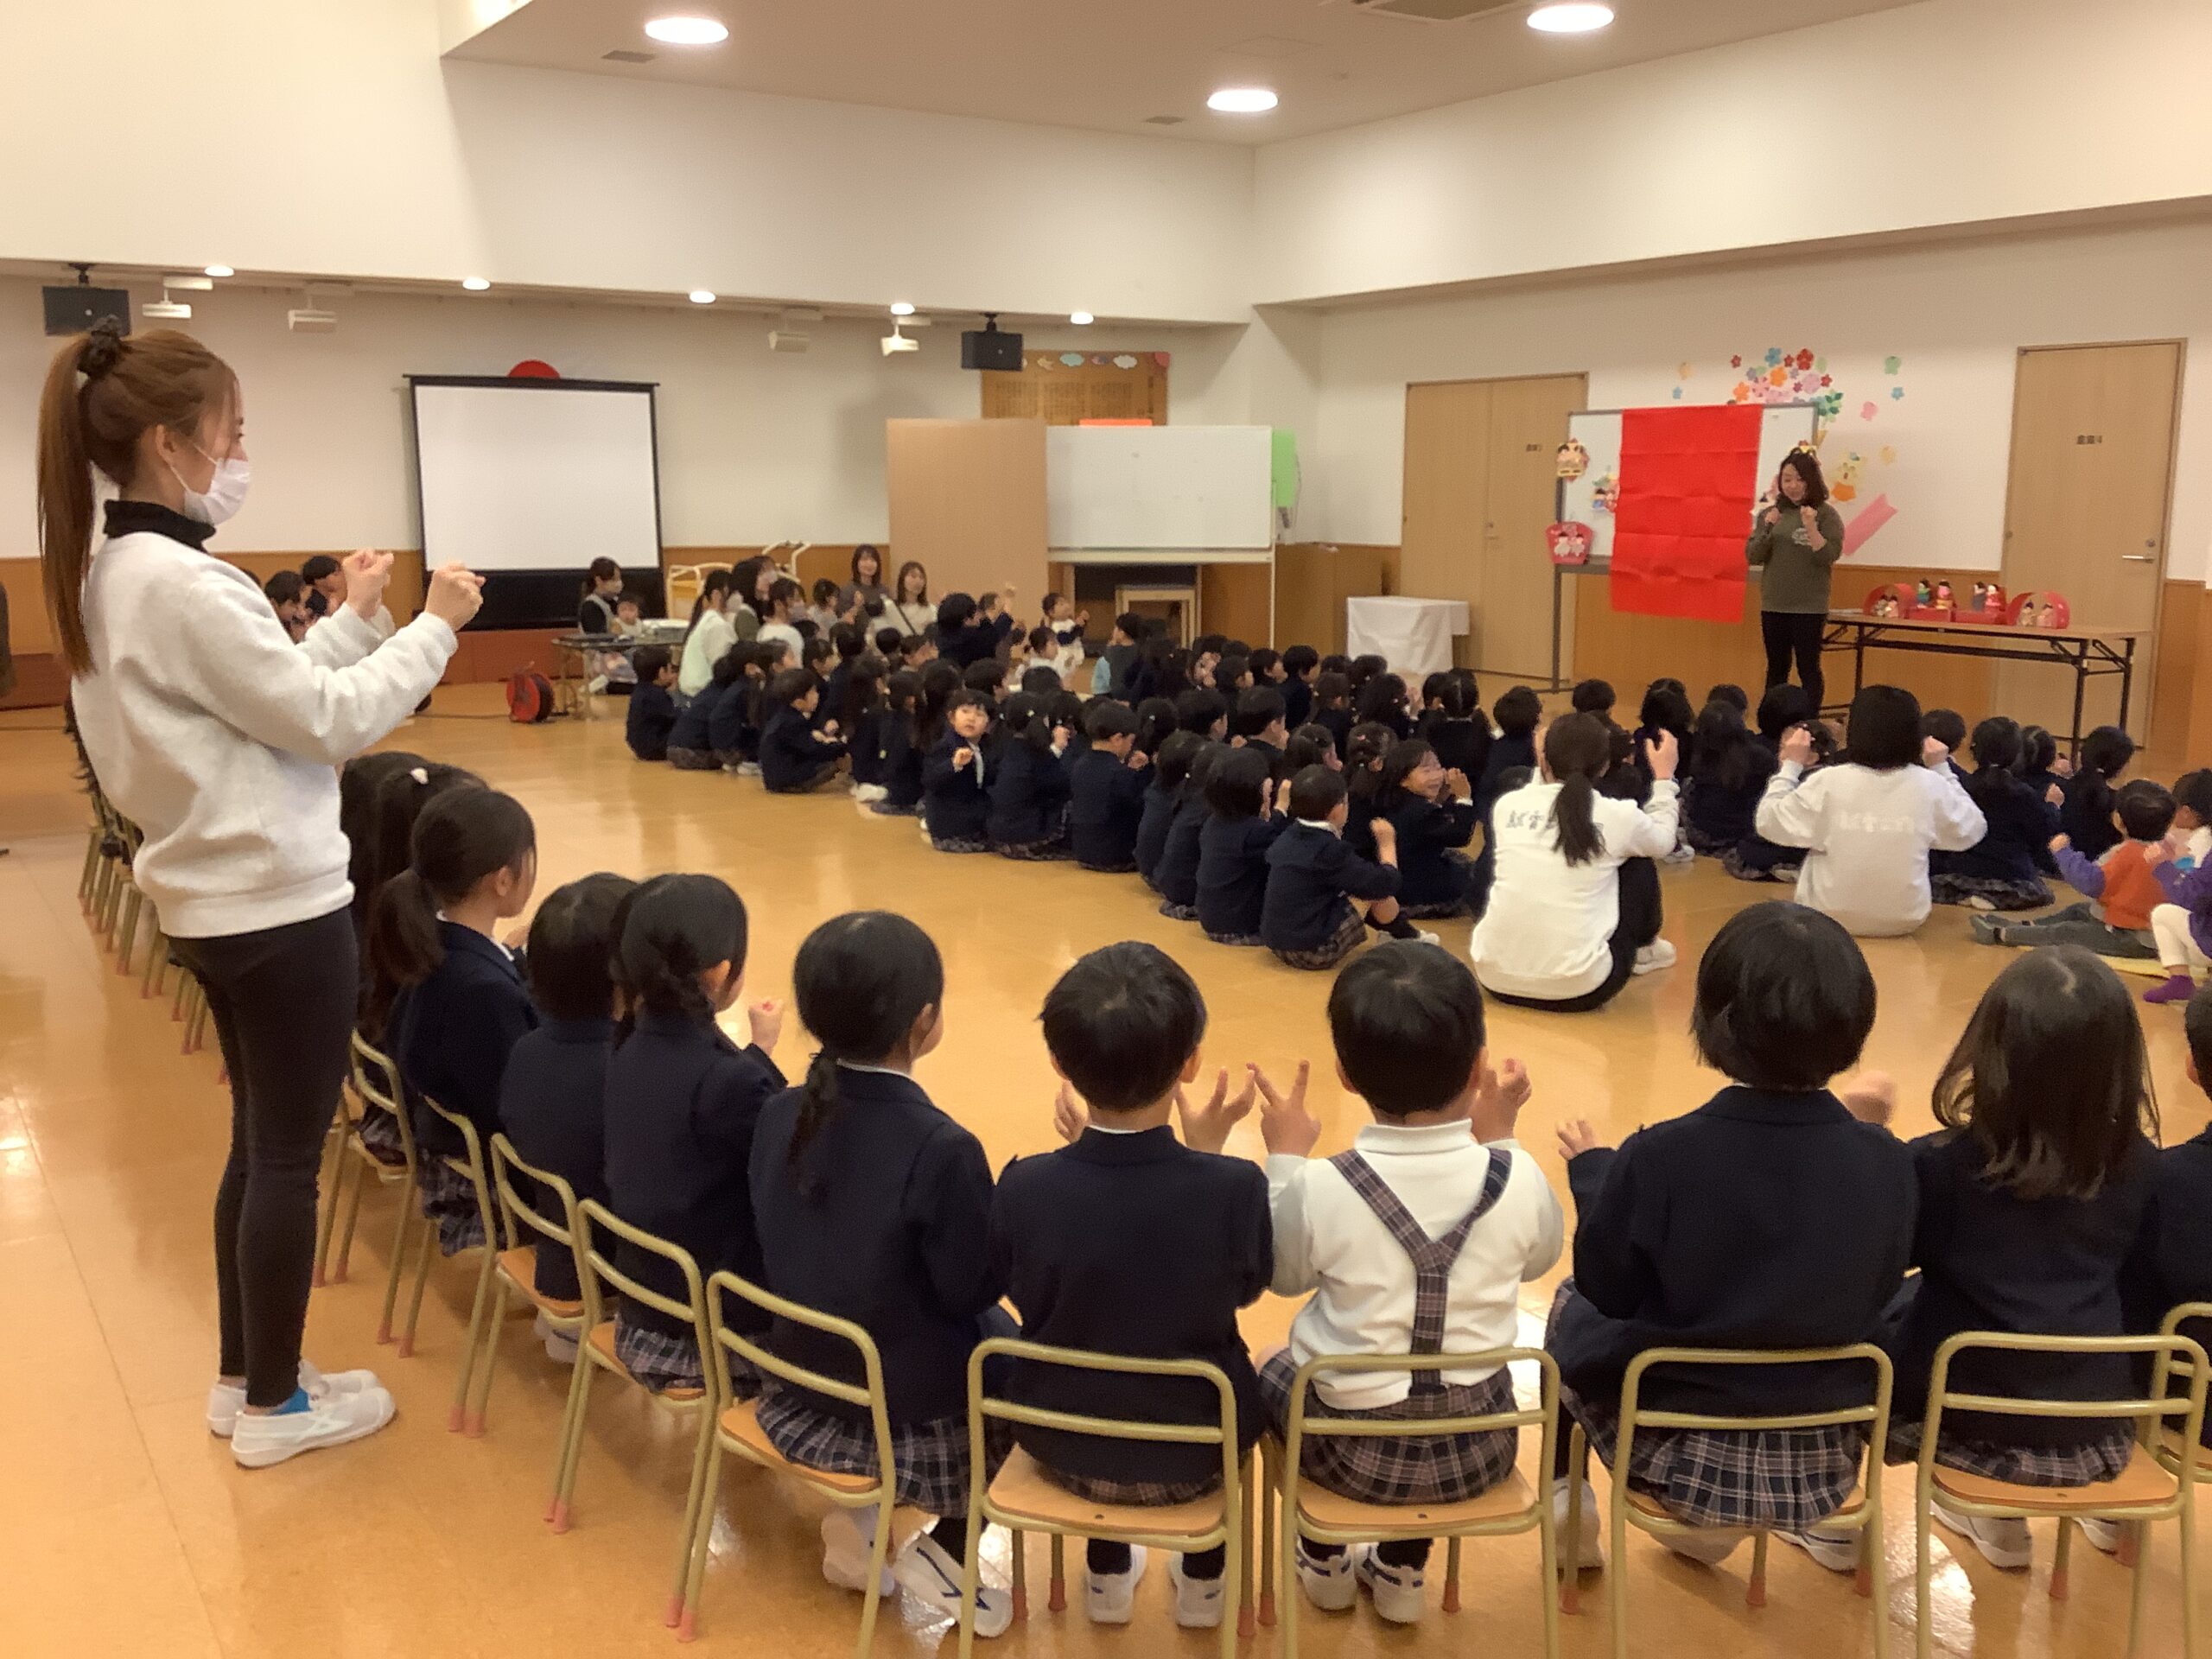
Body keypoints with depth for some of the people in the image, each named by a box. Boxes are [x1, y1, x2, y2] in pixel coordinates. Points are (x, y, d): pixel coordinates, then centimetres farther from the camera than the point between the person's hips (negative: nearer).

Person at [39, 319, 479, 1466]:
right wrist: (431, 628, -8)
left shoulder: (112, 574, 9)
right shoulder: (180, 583, -22)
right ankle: (275, 1405, 18)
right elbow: (328, 720, -17)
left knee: (258, 1141, 19)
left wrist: (352, 619, 12)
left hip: (217, 898, 10)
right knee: (289, 1155, 3)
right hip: (278, 904, -10)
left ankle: (242, 1376, 32)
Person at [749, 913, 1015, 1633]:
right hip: (916, 1413, -6)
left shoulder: (778, 1115, -7)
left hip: (802, 1390, 6)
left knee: (988, 1332, 29)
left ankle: (861, 1518, 20)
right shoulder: (941, 1149, -27)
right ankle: (945, 1547, 14)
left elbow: (790, 1247, 6)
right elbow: (975, 1287, -16)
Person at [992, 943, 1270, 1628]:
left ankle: (1108, 1576, 45)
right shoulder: (1235, 1187, -25)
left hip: (1062, 1443, 1)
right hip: (1194, 1452, -1)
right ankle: (1204, 1580, 44)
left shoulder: (1024, 1187, -23)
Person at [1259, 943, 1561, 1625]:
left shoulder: (1319, 1188, -23)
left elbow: (1283, 1276, -2)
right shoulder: (1517, 1179, -17)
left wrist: (1284, 1159, 6)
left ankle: (1324, 1562, 44)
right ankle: (1402, 1571, 42)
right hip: (1477, 1446, 2)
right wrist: (1498, 1139, 11)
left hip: (1355, 1447, -2)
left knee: (1275, 1377, 30)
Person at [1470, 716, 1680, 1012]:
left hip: (1495, 978, 3)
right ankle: (1643, 949, 44)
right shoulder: (1618, 817, -3)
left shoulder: (1507, 805, 3)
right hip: (1576, 989, -3)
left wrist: (1544, 765, 33)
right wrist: (1664, 777, 33)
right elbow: (1663, 840, 22)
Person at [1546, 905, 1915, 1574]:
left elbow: (1607, 1292, -10)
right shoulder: (1886, 1163, -17)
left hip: (1676, 1446, -2)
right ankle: (1833, 1521, 43)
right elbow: (1878, 1293, 1)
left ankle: (1567, 1509, 30)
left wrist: (1591, 1170, 6)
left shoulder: (1656, 1157, -26)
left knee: (1572, 1307, 26)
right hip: (1827, 1456, 3)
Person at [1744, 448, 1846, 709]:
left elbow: (1829, 557, -13)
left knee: (1808, 669, -1)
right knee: (1776, 669, 10)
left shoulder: (1826, 514, -4)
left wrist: (1811, 528, -26)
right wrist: (1767, 529, -14)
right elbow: (1752, 557, 1)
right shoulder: (1770, 514, 7)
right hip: (1773, 605, 4)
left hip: (1809, 607, -4)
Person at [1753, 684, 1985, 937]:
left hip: (1831, 916, -1)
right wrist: (1942, 770, 12)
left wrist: (1791, 765, 3)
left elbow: (1769, 823, -6)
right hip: (1905, 918, 1)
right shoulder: (1930, 786, -12)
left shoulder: (1828, 782, -17)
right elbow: (1971, 831, 6)